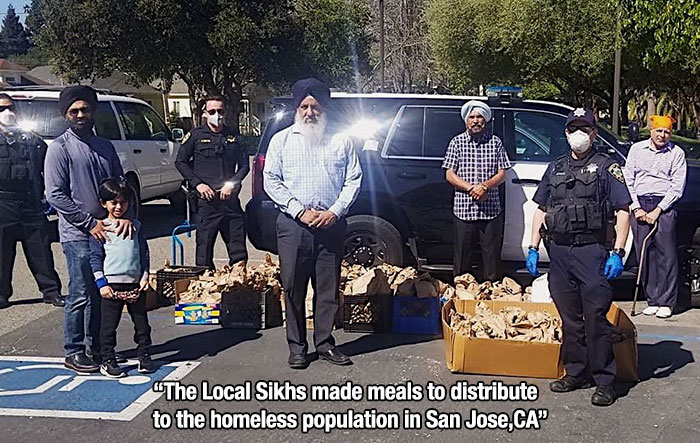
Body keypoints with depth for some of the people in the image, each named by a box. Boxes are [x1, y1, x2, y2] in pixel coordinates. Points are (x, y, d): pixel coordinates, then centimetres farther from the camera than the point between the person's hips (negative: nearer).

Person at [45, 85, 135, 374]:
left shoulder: (105, 146, 14)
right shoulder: (59, 148, -4)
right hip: (78, 234, -6)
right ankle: (74, 352, 8)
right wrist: (90, 223, -14)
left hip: (107, 231, 6)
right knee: (81, 295, -4)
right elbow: (55, 195, -10)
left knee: (102, 293, 11)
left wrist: (126, 216, -7)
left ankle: (94, 347, 23)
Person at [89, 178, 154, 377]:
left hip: (135, 283, 3)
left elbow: (144, 253, 13)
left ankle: (144, 356, 21)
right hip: (112, 284, -3)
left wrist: (145, 276, 4)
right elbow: (95, 257, -2)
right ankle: (108, 361, 13)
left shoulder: (135, 226, 11)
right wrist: (101, 283, -9)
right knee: (109, 325, 3)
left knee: (142, 322, 9)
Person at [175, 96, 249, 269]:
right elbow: (180, 162, 7)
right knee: (204, 252, -1)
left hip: (231, 200, 3)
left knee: (239, 254, 4)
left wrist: (232, 183, -2)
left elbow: (244, 165, 15)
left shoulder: (233, 136, 12)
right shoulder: (196, 135, 5)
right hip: (207, 201, -2)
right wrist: (198, 183, -5)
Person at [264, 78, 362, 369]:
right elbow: (271, 181, 2)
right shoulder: (282, 140, 8)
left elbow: (354, 179, 7)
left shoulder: (341, 141, 11)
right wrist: (300, 211, -9)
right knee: (294, 289, 2)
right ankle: (297, 348, 11)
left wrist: (335, 212, -7)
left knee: (329, 288, 5)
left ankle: (325, 343, 16)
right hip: (294, 225, -1)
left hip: (331, 225, 1)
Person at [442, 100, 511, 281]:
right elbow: (449, 175, 1)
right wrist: (471, 188, -13)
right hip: (464, 209, 0)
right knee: (462, 256, 5)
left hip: (491, 210, 1)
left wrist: (484, 186, -14)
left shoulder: (495, 142, 7)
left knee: (492, 255, 4)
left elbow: (502, 174, 5)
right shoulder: (457, 142, 6)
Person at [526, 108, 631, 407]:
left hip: (592, 252, -5)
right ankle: (576, 373, 21)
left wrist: (618, 253, -11)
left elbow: (622, 212, -2)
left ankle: (605, 381, 1)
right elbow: (541, 210, 19)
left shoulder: (606, 167, 3)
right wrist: (533, 249, 10)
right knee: (569, 317, 10)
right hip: (558, 252, 5)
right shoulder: (555, 168, 16)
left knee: (596, 317, -6)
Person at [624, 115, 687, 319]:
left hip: (664, 206, -2)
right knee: (644, 255, 2)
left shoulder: (677, 153, 4)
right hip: (639, 205, 2)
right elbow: (628, 180, 9)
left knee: (666, 255, -6)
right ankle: (653, 300, 10)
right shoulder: (637, 149, 10)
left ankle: (666, 303, 1)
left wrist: (657, 211, -8)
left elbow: (677, 187, -1)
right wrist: (636, 208, -1)